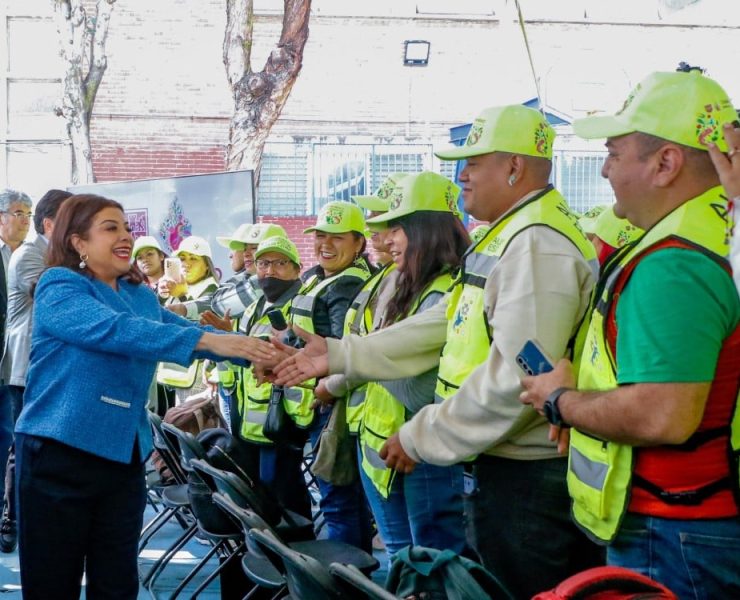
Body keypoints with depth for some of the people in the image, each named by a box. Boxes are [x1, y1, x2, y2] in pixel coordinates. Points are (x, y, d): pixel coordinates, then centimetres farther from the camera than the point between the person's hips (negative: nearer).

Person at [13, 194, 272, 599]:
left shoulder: (142, 297, 13)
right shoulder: (59, 287, -10)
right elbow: (115, 330, -25)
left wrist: (252, 348, -13)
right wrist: (207, 340, -33)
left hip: (123, 456, 6)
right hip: (59, 454, -6)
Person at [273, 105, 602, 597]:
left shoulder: (537, 247, -19)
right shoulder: (505, 239, 17)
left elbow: (519, 378, -26)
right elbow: (441, 326, 17)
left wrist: (421, 438, -17)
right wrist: (340, 355, 12)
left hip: (531, 479, -10)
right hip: (504, 464, 10)